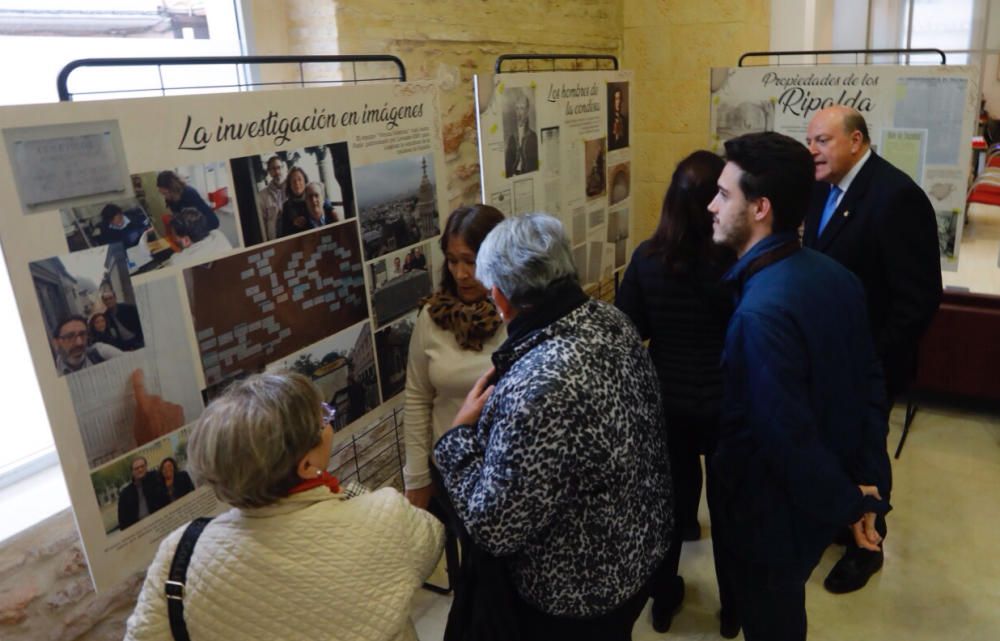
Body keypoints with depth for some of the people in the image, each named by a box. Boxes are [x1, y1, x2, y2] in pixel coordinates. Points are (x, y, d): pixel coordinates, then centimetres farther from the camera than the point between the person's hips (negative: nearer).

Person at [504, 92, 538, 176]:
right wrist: (511, 175, -6)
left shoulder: (534, 137, 0)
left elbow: (535, 163, -1)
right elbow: (508, 164, 11)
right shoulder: (511, 138, 13)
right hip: (512, 177, 2)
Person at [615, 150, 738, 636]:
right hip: (727, 404, -1)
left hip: (666, 401, 2)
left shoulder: (647, 257, -15)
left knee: (668, 496, 22)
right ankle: (733, 608, 39)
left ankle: (663, 599, 41)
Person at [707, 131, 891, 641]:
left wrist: (847, 503, -12)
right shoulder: (835, 275, -5)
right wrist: (868, 480, 4)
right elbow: (869, 384, 1)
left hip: (775, 511, -7)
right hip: (815, 500, 8)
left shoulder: (762, 312, -32)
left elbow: (786, 436, -28)